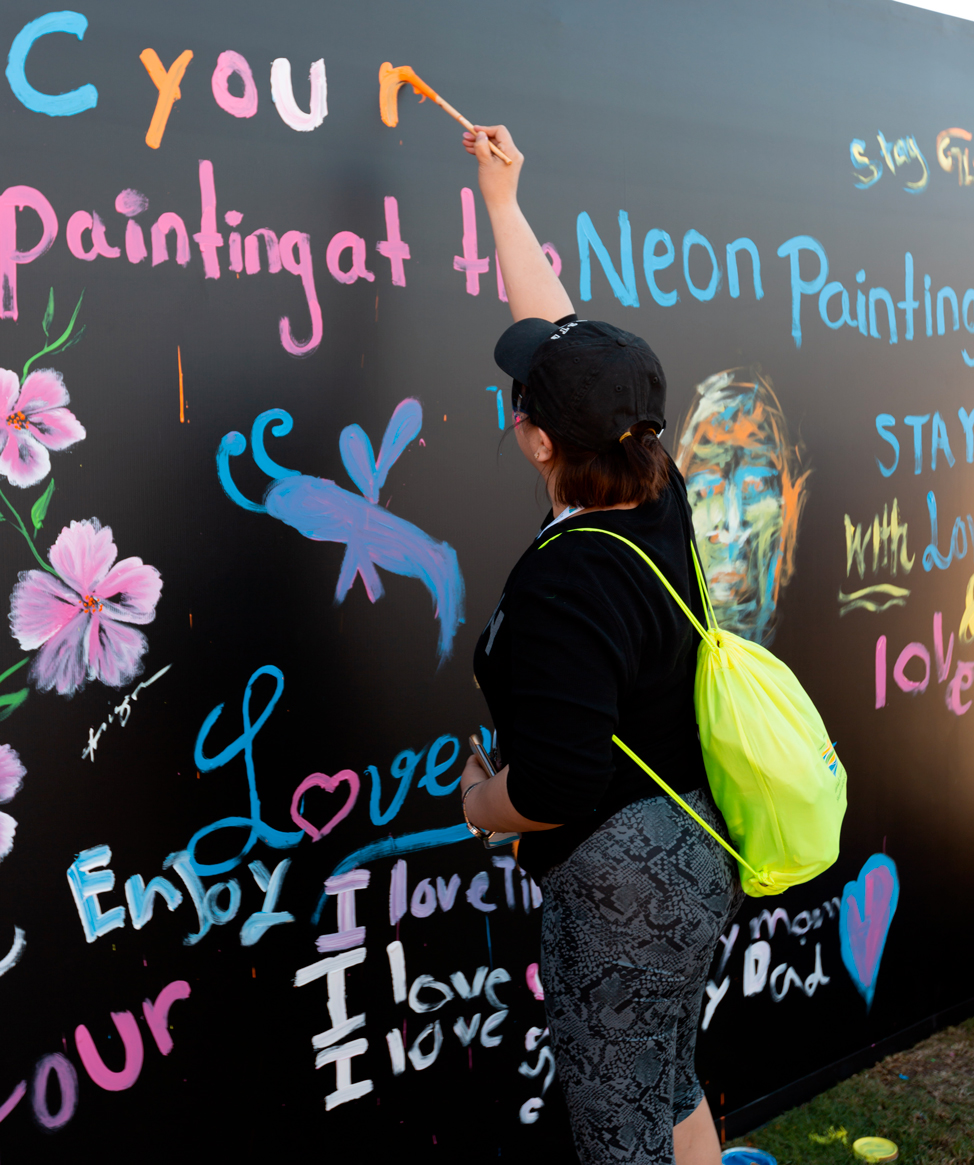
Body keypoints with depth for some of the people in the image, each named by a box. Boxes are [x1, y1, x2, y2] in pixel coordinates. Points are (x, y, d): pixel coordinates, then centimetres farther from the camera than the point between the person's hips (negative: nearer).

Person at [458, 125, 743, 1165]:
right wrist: (501, 202, 15)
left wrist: (482, 799, -8)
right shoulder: (658, 502, -5)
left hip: (619, 892, -9)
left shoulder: (561, 586, -29)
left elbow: (553, 787, -30)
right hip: (694, 859, 9)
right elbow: (552, 324, 7)